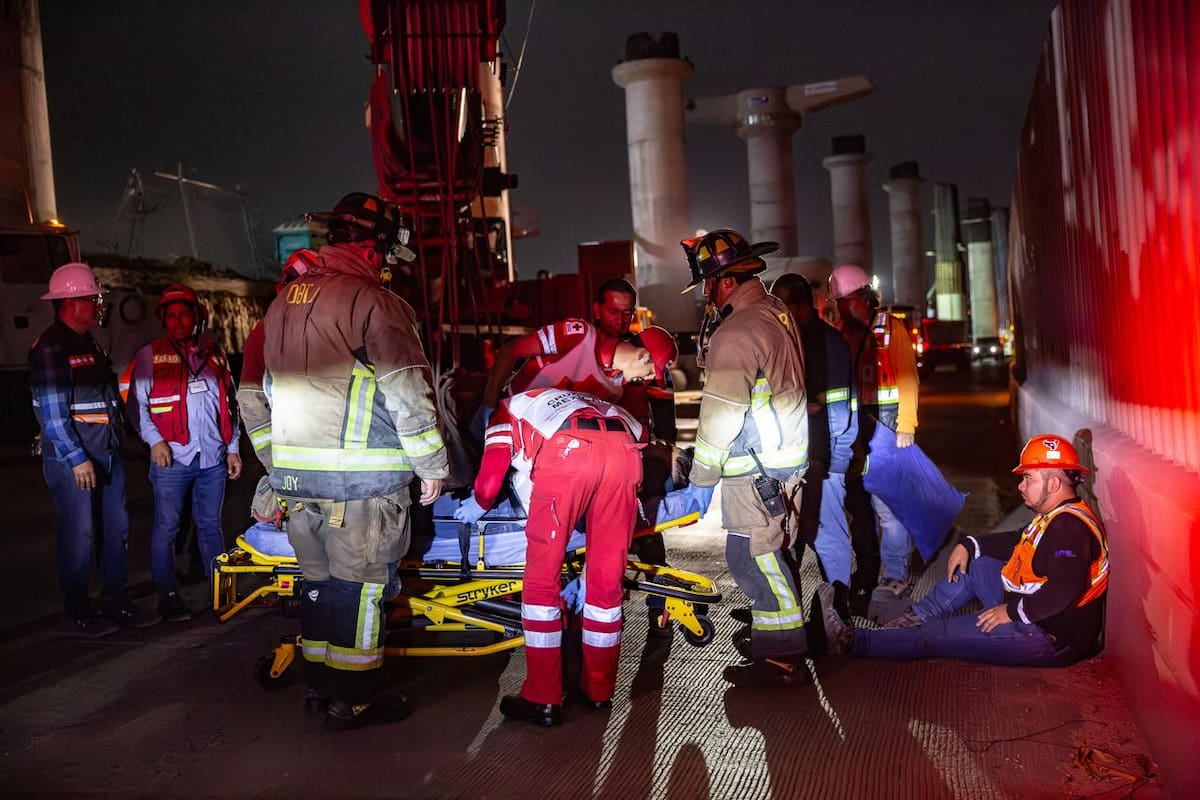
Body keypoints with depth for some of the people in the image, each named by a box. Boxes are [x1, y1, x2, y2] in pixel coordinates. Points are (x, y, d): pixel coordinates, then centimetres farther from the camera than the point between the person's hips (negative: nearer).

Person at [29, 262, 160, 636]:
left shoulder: (89, 344, 16)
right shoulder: (50, 348, -12)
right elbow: (52, 412, -17)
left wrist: (116, 444, 17)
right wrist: (77, 459, -19)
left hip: (106, 455, 9)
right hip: (71, 460, -9)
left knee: (116, 529, 11)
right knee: (78, 535, -1)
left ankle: (117, 604, 21)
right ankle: (78, 614, 10)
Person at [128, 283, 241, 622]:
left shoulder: (214, 354, 14)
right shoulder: (150, 356, 3)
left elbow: (228, 405, 18)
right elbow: (137, 403, 0)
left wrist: (232, 448, 13)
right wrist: (154, 440, -14)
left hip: (213, 457, 3)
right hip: (171, 458, -3)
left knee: (210, 524, 11)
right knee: (166, 528, 0)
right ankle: (168, 595, 9)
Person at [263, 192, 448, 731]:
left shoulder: (284, 301, 14)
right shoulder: (374, 302, -12)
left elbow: (268, 388, 20)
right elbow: (408, 394, -14)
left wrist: (279, 464, 26)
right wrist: (433, 465, -5)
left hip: (296, 473, 7)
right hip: (361, 477, -7)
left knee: (319, 578, 17)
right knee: (359, 584, 3)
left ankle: (319, 685, 27)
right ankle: (353, 698, 11)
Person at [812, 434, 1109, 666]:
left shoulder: (1070, 526, -23)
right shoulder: (1058, 518, 12)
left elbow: (1063, 592, -36)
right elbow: (1021, 543, 27)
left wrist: (1012, 611, -25)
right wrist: (969, 544, 14)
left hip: (1050, 639, -11)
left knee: (937, 635, -8)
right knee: (975, 565, 15)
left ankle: (849, 642, 1)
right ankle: (913, 620, 10)